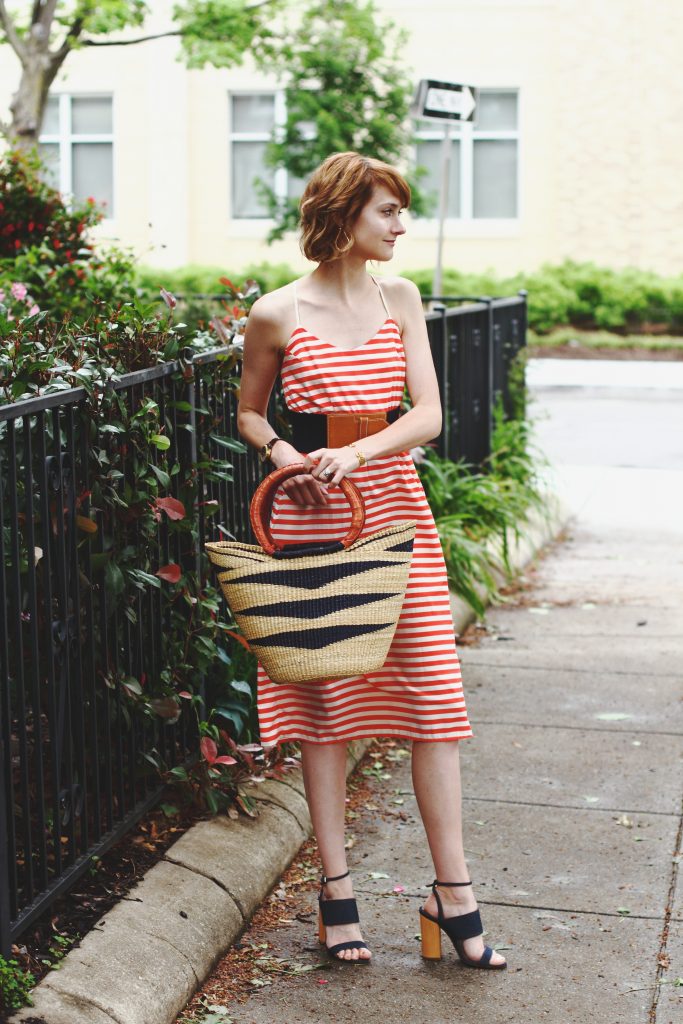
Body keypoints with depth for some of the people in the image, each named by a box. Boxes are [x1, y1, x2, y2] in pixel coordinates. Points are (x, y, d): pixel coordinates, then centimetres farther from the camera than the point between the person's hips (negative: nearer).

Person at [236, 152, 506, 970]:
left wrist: (355, 453, -19)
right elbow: (250, 412, 11)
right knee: (324, 703, 3)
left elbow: (427, 415, -2)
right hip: (312, 519, -2)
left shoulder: (400, 300, 6)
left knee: (434, 698, -1)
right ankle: (336, 890, 15)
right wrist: (284, 454, -10)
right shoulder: (277, 314, -2)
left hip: (396, 511, 3)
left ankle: (452, 895, 9)